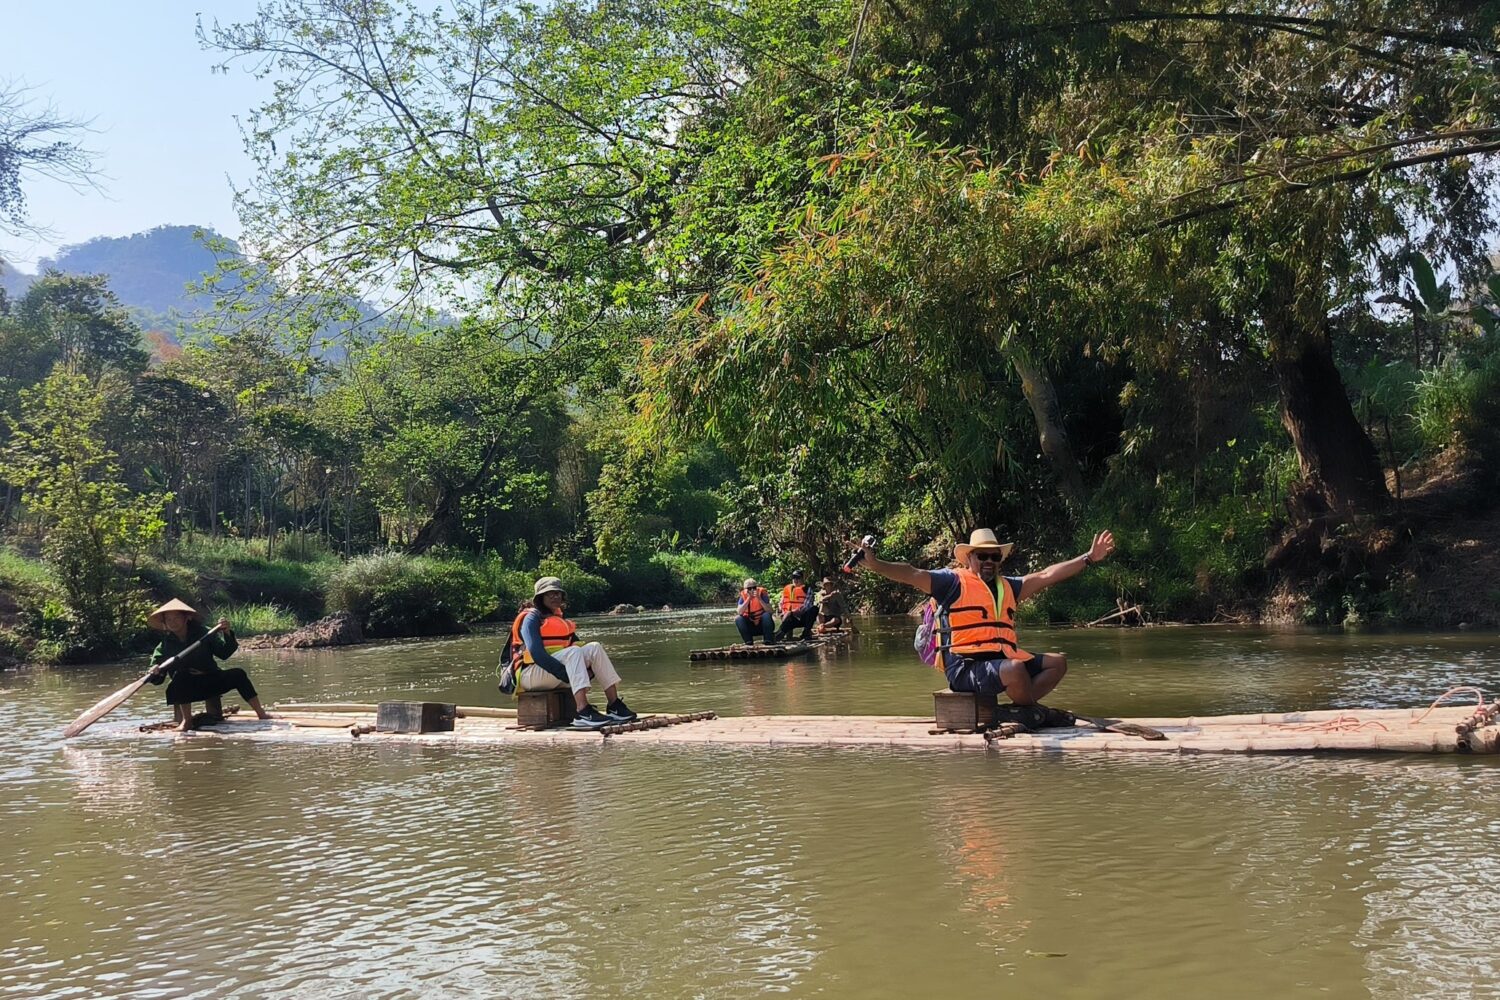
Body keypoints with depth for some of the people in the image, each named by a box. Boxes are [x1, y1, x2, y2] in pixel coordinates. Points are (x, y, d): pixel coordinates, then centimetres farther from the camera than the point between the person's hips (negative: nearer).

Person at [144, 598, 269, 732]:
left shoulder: (203, 634, 0)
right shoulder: (165, 647, -1)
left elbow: (224, 653, -6)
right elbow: (157, 680, -2)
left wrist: (227, 634, -21)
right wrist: (155, 673, -25)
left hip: (211, 681, 1)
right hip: (186, 688, -1)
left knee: (238, 675, -20)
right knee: (180, 676, -34)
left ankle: (261, 714, -16)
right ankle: (187, 720, -22)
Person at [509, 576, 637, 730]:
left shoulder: (559, 620, 20)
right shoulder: (531, 618, -6)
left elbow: (577, 644, 13)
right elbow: (536, 654, -20)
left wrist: (589, 671, -9)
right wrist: (566, 675, -29)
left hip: (555, 677, 8)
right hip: (530, 674, -7)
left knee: (594, 648, -10)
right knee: (573, 651, -31)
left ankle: (614, 706, -19)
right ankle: (583, 714, -47)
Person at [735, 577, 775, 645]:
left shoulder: (762, 593, -11)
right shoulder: (743, 595, -6)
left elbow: (769, 611, -22)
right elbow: (739, 612, -21)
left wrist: (759, 599, -30)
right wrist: (748, 599, -26)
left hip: (763, 624, -1)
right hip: (750, 627, 1)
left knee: (767, 615, -30)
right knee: (738, 618, -22)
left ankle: (768, 641, -22)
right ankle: (748, 641, -15)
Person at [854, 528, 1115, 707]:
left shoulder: (1007, 587, 21)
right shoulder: (953, 582, 0)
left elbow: (1047, 575, 22)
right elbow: (913, 575, -12)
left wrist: (1089, 558, 21)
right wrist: (875, 565, -27)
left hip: (1002, 660, 8)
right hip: (965, 667, -8)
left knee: (1057, 662, 3)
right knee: (1015, 668, -34)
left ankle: (1018, 710, -12)